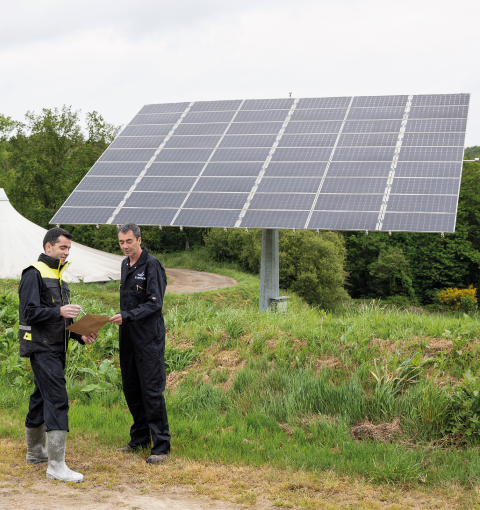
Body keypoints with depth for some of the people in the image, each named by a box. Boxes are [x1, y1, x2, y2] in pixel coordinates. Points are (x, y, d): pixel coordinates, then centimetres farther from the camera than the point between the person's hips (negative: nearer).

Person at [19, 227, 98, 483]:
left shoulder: (57, 275, 19)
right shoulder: (34, 274, -10)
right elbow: (30, 312, -17)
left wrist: (81, 336, 10)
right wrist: (59, 311, -28)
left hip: (55, 349, 9)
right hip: (41, 348, -9)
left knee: (42, 398, 18)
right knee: (57, 400, -14)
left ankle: (35, 452, 31)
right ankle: (56, 465, -14)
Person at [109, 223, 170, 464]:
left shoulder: (152, 265, -12)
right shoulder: (125, 265, 14)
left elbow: (155, 303, -17)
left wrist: (126, 316, -24)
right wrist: (122, 318, 18)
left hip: (149, 338, -8)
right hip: (128, 336, 8)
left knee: (152, 391, -7)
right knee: (131, 389, 13)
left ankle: (161, 446, 0)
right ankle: (140, 438, 26)